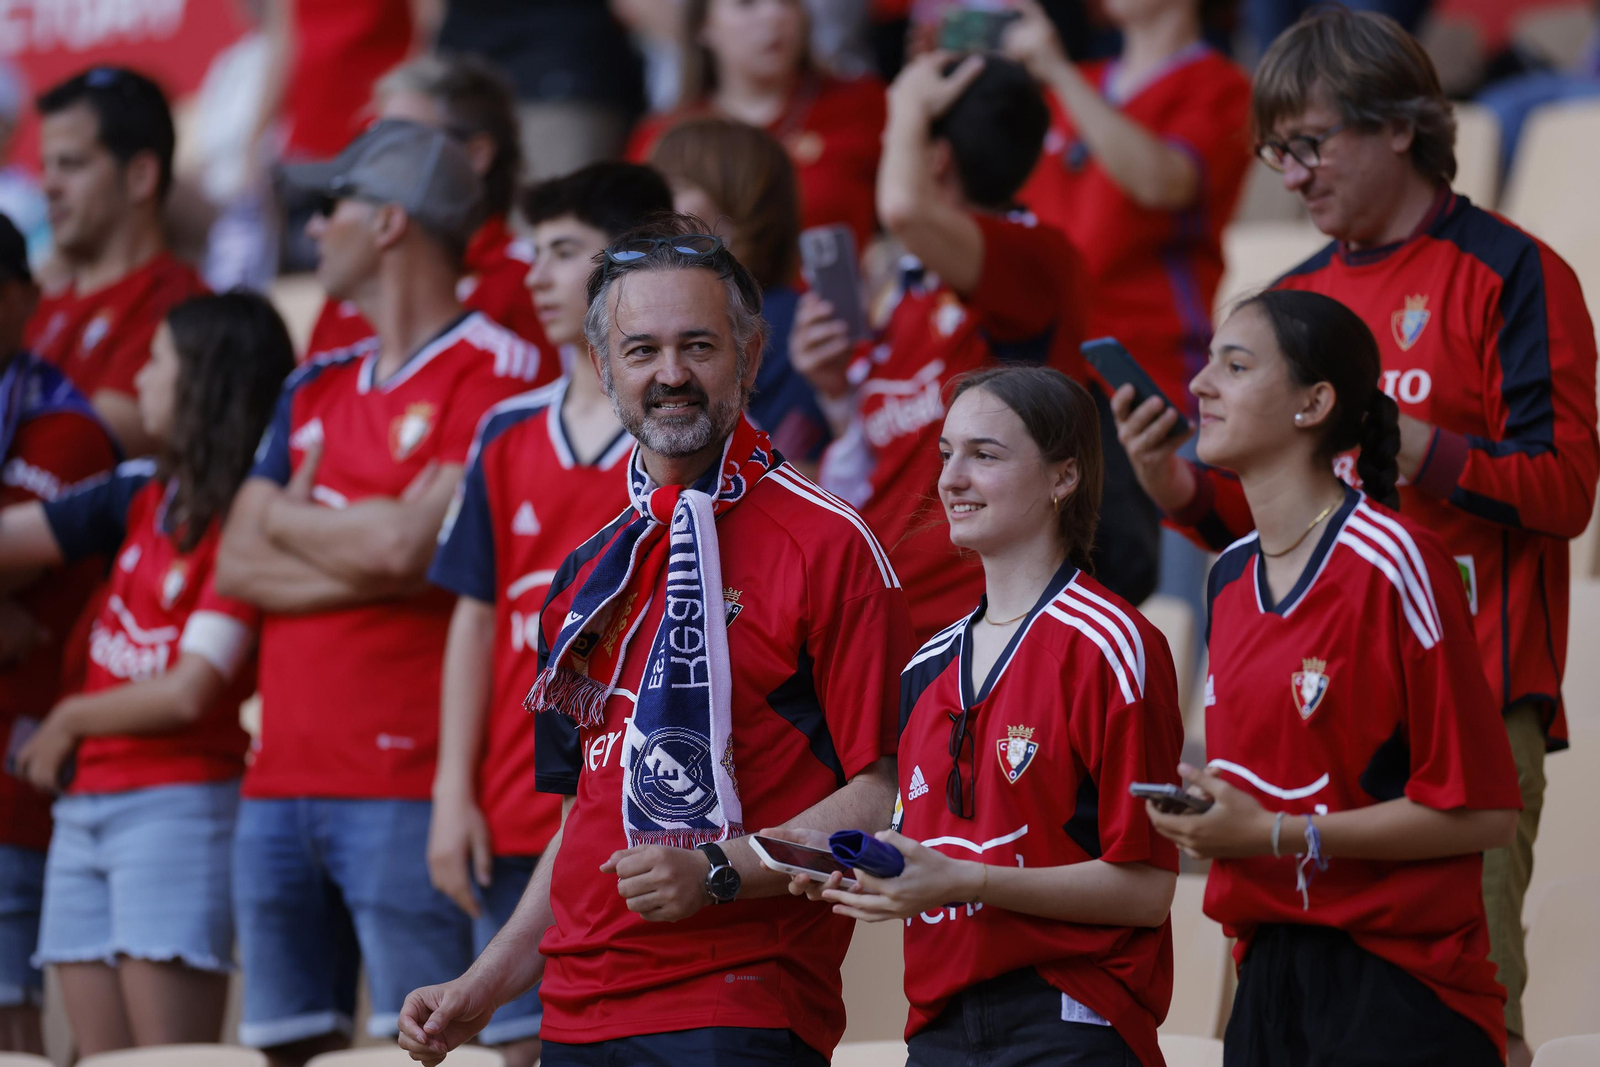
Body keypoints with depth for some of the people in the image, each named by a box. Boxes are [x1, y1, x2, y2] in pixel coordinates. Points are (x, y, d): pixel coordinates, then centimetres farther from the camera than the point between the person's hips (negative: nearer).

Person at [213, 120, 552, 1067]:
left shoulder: (498, 371, -5)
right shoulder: (315, 391, 19)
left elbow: (410, 543, -16)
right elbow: (237, 568, 9)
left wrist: (292, 515, 3)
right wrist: (370, 562, -7)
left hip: (407, 784, -7)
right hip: (282, 778, 8)